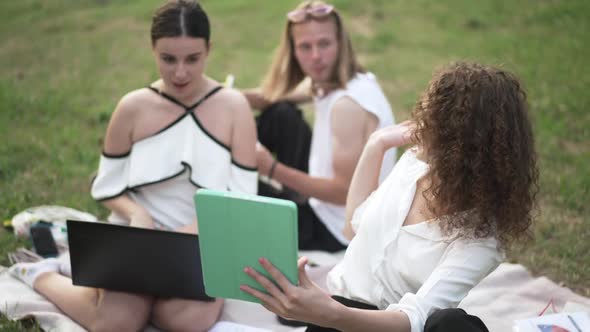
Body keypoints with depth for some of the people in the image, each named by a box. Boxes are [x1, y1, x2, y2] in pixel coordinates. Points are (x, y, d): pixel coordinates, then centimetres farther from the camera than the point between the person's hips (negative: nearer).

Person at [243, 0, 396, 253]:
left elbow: (346, 192, -30)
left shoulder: (349, 105, -31)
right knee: (280, 114, 10)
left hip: (338, 233, -9)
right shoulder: (326, 80, -3)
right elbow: (271, 98, 8)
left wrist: (273, 170, -26)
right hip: (327, 196, 9)